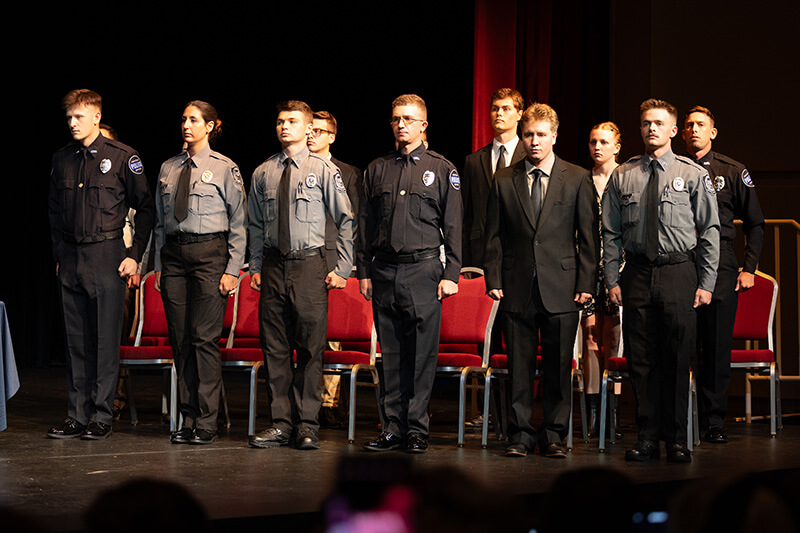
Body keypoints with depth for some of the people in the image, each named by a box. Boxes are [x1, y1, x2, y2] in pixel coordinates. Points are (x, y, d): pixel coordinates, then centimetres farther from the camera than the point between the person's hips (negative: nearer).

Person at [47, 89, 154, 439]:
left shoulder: (122, 157, -2)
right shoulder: (62, 160, 11)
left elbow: (145, 208, 0)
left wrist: (135, 255, -4)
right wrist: (59, 254, 12)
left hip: (106, 255, -5)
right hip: (70, 261, 5)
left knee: (106, 339, -3)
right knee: (76, 341, 6)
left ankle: (101, 416, 2)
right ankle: (77, 416, 11)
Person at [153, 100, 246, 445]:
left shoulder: (224, 169, 0)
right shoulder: (168, 169, 13)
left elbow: (238, 223, -1)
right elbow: (160, 222, 17)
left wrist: (233, 270, -7)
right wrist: (159, 265, 11)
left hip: (209, 252, -5)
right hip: (174, 254, 5)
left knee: (204, 338, -8)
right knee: (180, 339, 4)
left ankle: (206, 424, -3)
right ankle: (187, 420, 11)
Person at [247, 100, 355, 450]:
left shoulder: (324, 171, 0)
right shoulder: (263, 174, 10)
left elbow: (346, 220, 2)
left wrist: (342, 268, -2)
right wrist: (255, 267, 10)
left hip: (309, 266, -3)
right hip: (273, 265, 3)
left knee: (310, 349, -3)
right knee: (275, 349, 4)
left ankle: (307, 426, 4)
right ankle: (280, 424, 11)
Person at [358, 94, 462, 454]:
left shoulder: (442, 170, 5)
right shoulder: (376, 170, 13)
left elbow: (453, 226, 3)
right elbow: (365, 224, 15)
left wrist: (451, 274, -4)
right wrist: (363, 272, 9)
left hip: (423, 269, -3)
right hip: (384, 271, 3)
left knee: (422, 353, -4)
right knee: (391, 353, 5)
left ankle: (416, 429, 1)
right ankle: (392, 428, 10)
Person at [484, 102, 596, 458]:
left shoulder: (577, 179, 5)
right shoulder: (503, 181, 8)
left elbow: (587, 237, 4)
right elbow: (494, 238, 9)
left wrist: (586, 283, -3)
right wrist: (493, 280, 0)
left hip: (561, 289, -1)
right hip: (517, 289, 1)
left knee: (558, 368, 3)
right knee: (519, 366, 3)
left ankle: (553, 436, 13)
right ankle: (520, 435, 12)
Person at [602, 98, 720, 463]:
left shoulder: (694, 175, 3)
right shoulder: (622, 177, 7)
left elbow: (710, 232, 2)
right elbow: (611, 234, 9)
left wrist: (707, 283, -4)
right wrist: (612, 280, 2)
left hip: (679, 273, -2)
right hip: (637, 274, 2)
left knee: (677, 360, 0)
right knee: (641, 360, 3)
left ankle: (676, 439, 9)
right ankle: (647, 437, 11)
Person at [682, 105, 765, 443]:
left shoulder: (732, 172, 8)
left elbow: (755, 223, 12)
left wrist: (749, 268, 3)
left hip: (720, 266, -1)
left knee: (717, 346, -3)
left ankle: (714, 421, 2)